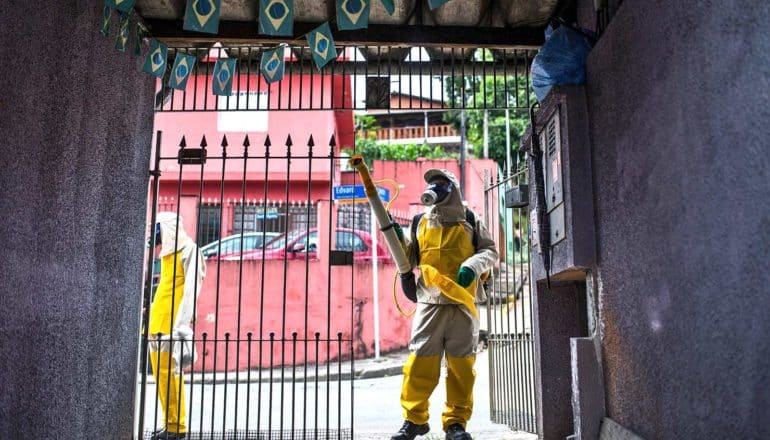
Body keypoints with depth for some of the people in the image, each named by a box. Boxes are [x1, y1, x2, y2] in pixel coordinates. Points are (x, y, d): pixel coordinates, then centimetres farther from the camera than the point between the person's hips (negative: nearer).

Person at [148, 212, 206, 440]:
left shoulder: (188, 250, -6)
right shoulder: (167, 252, 20)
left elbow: (191, 289, -13)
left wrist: (181, 323, -21)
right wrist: (152, 317, 16)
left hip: (173, 323, -9)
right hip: (158, 322, 9)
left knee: (170, 373, -7)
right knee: (160, 374, 9)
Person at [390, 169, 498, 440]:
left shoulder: (469, 221, 11)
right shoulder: (420, 222, 15)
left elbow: (490, 251, 11)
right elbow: (410, 259, 16)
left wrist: (473, 265, -8)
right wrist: (398, 238, -1)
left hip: (462, 302, 0)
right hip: (429, 302, 1)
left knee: (461, 363, 2)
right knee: (420, 360, -5)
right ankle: (414, 418, 6)